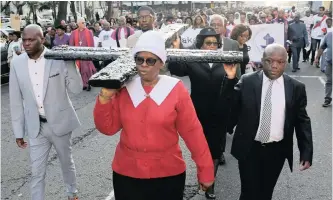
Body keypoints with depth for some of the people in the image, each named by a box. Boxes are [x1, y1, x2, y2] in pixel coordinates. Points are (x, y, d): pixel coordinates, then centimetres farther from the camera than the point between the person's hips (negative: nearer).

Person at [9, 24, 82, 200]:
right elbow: (16, 100, 1)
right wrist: (18, 131, 3)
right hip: (35, 127, 1)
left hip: (59, 123, -1)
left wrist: (69, 61, -21)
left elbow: (76, 88, -12)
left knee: (66, 162, 19)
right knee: (37, 172, 8)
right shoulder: (16, 63, -4)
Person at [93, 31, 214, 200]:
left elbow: (192, 130, -7)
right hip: (126, 173, 2)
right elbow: (107, 128, -1)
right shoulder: (124, 88, -3)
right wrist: (105, 98, -15)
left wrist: (205, 170, -4)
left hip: (168, 174, -2)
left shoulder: (175, 89, -10)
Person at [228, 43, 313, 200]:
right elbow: (232, 111, 2)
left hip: (276, 151, 2)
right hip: (249, 149, -1)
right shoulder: (246, 82, -7)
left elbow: (302, 121, 1)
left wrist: (307, 152, -2)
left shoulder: (296, 88, -3)